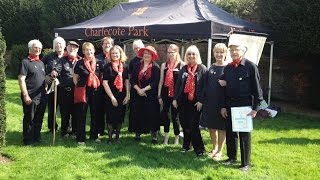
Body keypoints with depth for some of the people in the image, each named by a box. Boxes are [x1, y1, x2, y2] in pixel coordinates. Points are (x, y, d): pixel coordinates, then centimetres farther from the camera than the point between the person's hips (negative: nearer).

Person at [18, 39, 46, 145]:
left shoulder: (41, 63, 17)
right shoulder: (25, 62, -6)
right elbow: (21, 79, -13)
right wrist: (25, 95, -19)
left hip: (42, 96, 7)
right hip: (31, 97, -7)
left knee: (39, 118, 15)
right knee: (29, 119, 2)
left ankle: (37, 136, 29)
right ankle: (28, 140, 13)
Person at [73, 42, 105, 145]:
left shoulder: (99, 63, 6)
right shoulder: (79, 63, 0)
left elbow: (102, 76, 14)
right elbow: (75, 78, 7)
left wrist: (100, 86, 5)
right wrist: (79, 87, 1)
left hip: (96, 91, 3)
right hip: (83, 91, -3)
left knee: (95, 114, 10)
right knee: (81, 115, 1)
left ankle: (94, 136, 24)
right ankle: (80, 138, 9)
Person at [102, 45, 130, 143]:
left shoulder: (125, 66, 5)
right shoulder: (107, 67, -6)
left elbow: (127, 81, 8)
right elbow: (105, 83, -9)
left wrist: (127, 95, 0)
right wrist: (112, 97, -12)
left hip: (122, 96, 3)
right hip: (111, 96, -3)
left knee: (120, 117, 9)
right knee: (111, 117, 0)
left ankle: (117, 136, 23)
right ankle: (110, 138, 13)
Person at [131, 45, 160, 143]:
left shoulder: (155, 67, -4)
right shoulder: (137, 65, 7)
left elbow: (155, 82, -11)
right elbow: (133, 80, 4)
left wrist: (144, 89, -14)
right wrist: (138, 89, -10)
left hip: (151, 96, -3)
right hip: (138, 95, 3)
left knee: (152, 115, 0)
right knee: (138, 114, 7)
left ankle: (154, 135, 11)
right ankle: (138, 133, 20)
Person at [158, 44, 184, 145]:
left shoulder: (182, 65, -5)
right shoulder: (164, 65, 9)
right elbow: (161, 81, 11)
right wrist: (159, 95, 9)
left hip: (176, 94, -4)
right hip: (165, 93, 4)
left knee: (175, 116, 4)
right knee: (164, 114, 8)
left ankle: (176, 138, 19)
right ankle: (166, 136, 24)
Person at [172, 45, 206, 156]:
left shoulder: (202, 69, -3)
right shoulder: (183, 69, 11)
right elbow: (178, 84, 12)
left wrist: (201, 101, -13)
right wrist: (175, 98, 6)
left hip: (195, 101, -5)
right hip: (183, 100, 5)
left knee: (193, 125, -6)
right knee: (184, 124, 10)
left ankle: (199, 148, 5)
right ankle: (186, 145, 26)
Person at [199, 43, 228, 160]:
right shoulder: (210, 68, 9)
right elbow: (204, 85, 9)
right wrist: (201, 100, 6)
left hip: (222, 102, -5)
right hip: (209, 102, 5)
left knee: (221, 127, 3)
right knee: (211, 126, 12)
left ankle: (219, 151, 15)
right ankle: (214, 148, 30)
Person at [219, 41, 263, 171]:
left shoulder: (250, 66, -9)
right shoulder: (228, 68, 8)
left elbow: (256, 87, -10)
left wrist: (255, 107, -13)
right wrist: (223, 106, 8)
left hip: (245, 104, -5)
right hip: (230, 104, 5)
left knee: (244, 134, 2)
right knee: (230, 132, 13)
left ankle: (246, 163, 13)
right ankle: (232, 157, 30)